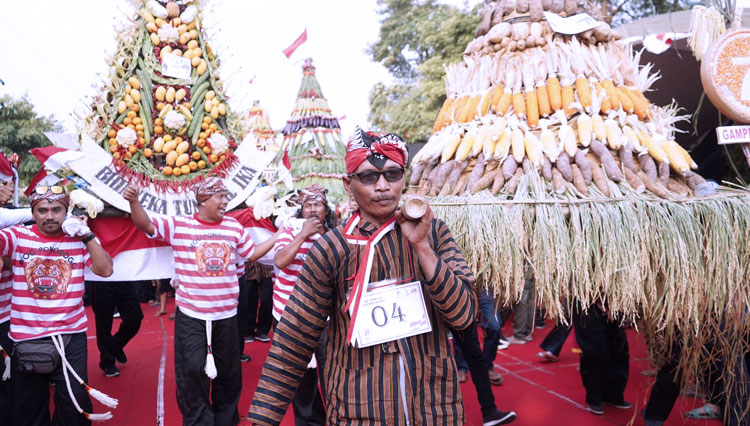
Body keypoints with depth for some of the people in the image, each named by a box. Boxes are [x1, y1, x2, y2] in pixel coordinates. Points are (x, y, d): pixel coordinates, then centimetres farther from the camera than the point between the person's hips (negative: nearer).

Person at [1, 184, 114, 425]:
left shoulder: (79, 240, 2)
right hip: (27, 337, 1)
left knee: (75, 405, 1)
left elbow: (105, 270, -6)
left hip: (71, 336, 0)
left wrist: (87, 235, -13)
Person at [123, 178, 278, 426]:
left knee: (228, 374, 17)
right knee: (192, 373, -2)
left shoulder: (234, 226, 4)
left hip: (227, 316, 4)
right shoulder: (178, 225, -5)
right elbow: (146, 225, -13)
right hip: (191, 317, -3)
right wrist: (134, 202, -31)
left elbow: (252, 253, 14)